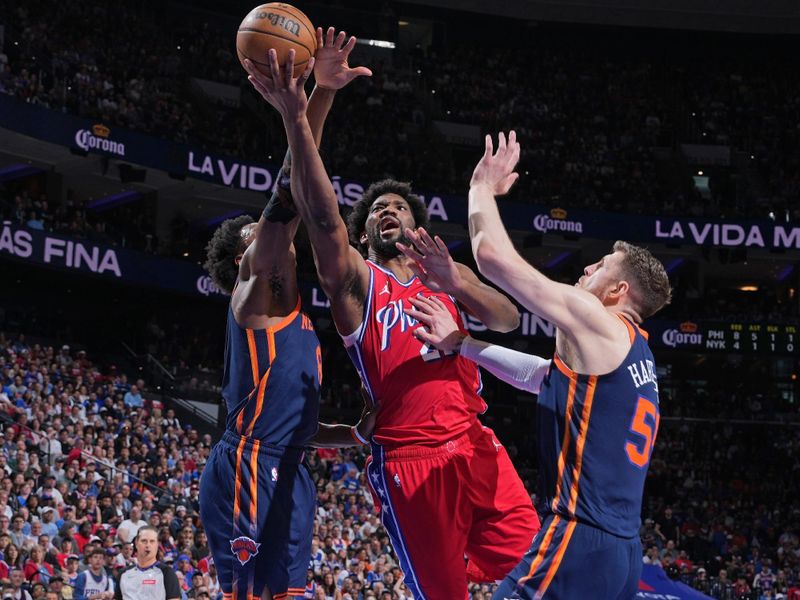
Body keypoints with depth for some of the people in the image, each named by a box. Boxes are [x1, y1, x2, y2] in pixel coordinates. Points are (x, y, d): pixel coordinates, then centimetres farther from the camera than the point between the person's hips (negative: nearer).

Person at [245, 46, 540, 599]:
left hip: (476, 444, 4)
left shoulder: (449, 274, 19)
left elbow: (508, 321, 3)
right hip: (410, 459, -4)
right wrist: (296, 120, -28)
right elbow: (323, 216, -14)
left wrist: (455, 283, -18)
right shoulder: (355, 278, 5)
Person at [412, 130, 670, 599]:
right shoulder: (636, 353, 22)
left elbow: (492, 255, -7)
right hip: (622, 552, 10)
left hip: (578, 543, -10)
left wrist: (483, 188, 10)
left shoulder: (593, 319, -4)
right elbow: (541, 374, 30)